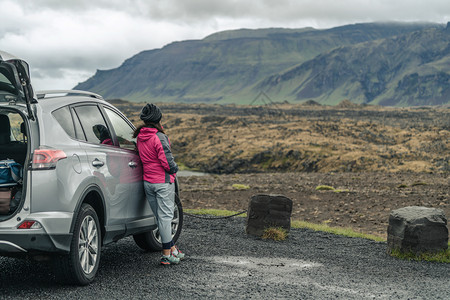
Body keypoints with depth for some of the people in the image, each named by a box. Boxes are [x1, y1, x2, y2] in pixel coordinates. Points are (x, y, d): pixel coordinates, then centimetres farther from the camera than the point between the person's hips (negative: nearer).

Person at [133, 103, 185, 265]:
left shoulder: (139, 137, 5)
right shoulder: (159, 137, -17)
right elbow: (167, 162, -19)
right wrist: (174, 169, 2)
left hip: (147, 182, 7)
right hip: (163, 181, -7)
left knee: (160, 217, 12)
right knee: (165, 216, -1)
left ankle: (173, 249, 22)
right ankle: (167, 254, 2)